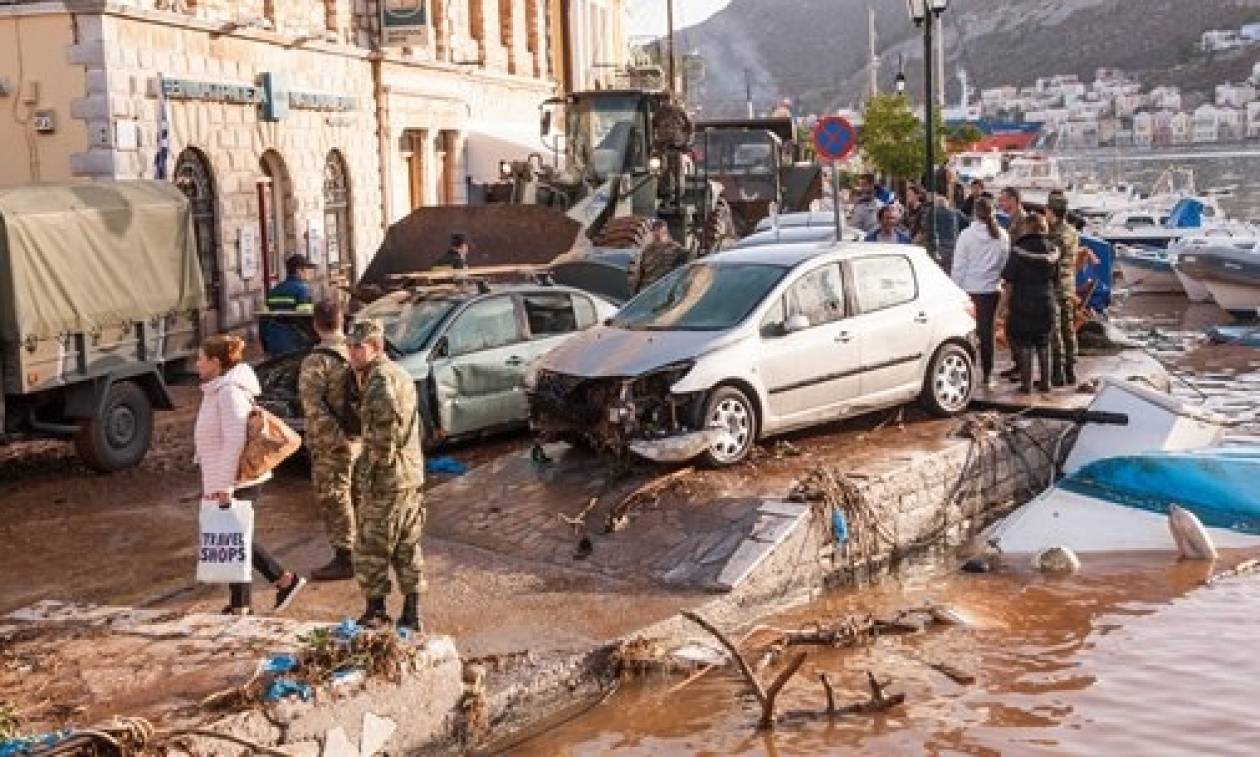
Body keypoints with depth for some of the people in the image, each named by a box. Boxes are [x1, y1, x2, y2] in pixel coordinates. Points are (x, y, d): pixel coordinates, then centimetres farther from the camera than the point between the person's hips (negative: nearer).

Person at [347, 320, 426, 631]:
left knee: (372, 548, 2)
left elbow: (387, 416, -29)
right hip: (413, 474, 9)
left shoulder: (379, 377, -14)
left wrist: (378, 457, -21)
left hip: (385, 478, -9)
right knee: (408, 547, 14)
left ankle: (376, 612, 9)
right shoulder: (401, 373, 16)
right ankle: (412, 614, 20)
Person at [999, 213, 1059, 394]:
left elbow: (1010, 280, -11)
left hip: (1023, 304, -4)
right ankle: (1045, 382, 19)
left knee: (1023, 344, 3)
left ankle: (1026, 383, 1)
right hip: (1045, 303, 4)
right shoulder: (1052, 250, 2)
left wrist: (1004, 301, -4)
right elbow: (1055, 277, 9)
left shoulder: (1019, 249, -11)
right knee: (1043, 344, 15)